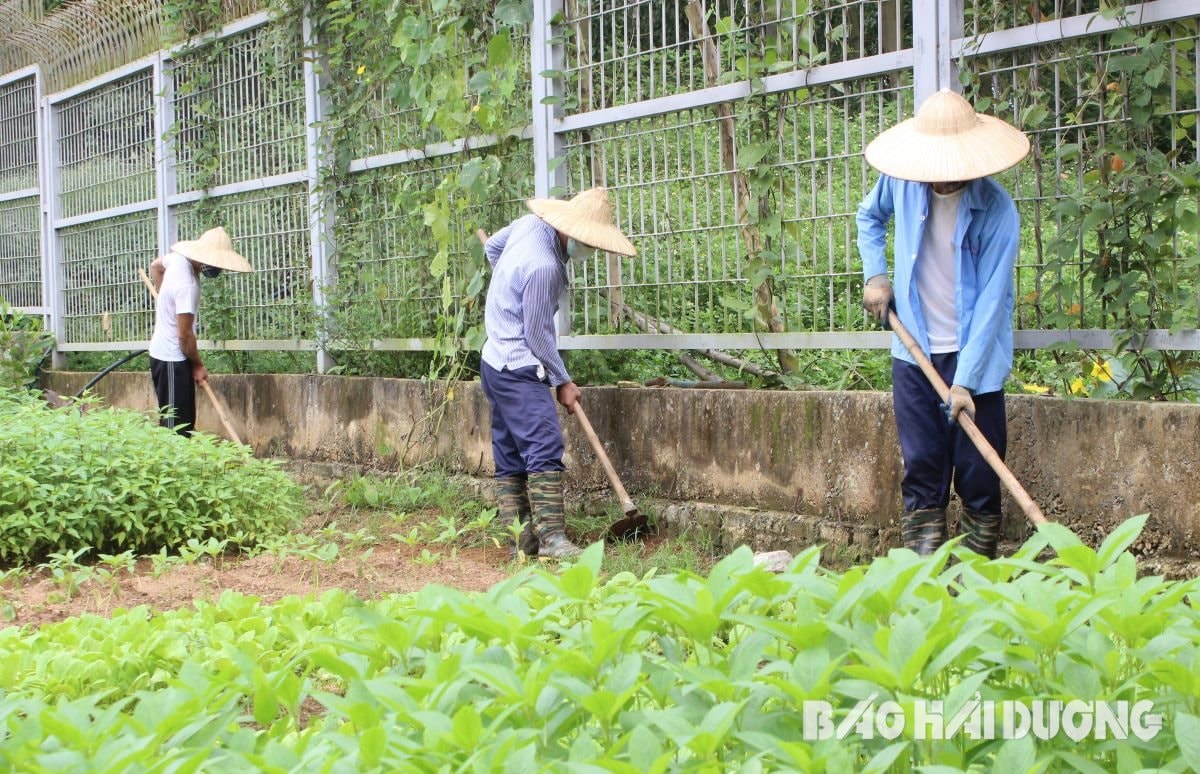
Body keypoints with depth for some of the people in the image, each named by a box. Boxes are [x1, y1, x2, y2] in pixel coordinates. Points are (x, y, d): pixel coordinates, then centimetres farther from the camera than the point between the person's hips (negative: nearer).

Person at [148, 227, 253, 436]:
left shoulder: (178, 257, -2)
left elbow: (156, 266, 23)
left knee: (185, 420, 13)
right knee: (176, 425, -8)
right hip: (172, 359, -10)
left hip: (165, 352, 10)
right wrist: (198, 365, -8)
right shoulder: (187, 285, -28)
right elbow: (185, 334, -22)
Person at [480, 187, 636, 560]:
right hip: (518, 370, -11)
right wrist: (562, 382, -7)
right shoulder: (543, 267, -25)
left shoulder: (529, 223, 2)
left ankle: (519, 536, 13)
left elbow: (492, 246, 24)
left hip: (498, 361, 11)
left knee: (510, 455, 10)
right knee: (545, 448, -16)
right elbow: (538, 336, -18)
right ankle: (551, 537, -20)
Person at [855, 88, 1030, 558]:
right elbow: (870, 216, 19)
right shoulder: (902, 180, -5)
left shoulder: (997, 210, -17)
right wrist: (875, 275, 3)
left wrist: (965, 380, -24)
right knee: (920, 470, 6)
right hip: (913, 351, 3)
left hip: (975, 356, -3)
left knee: (978, 474, 1)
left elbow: (991, 300, -19)